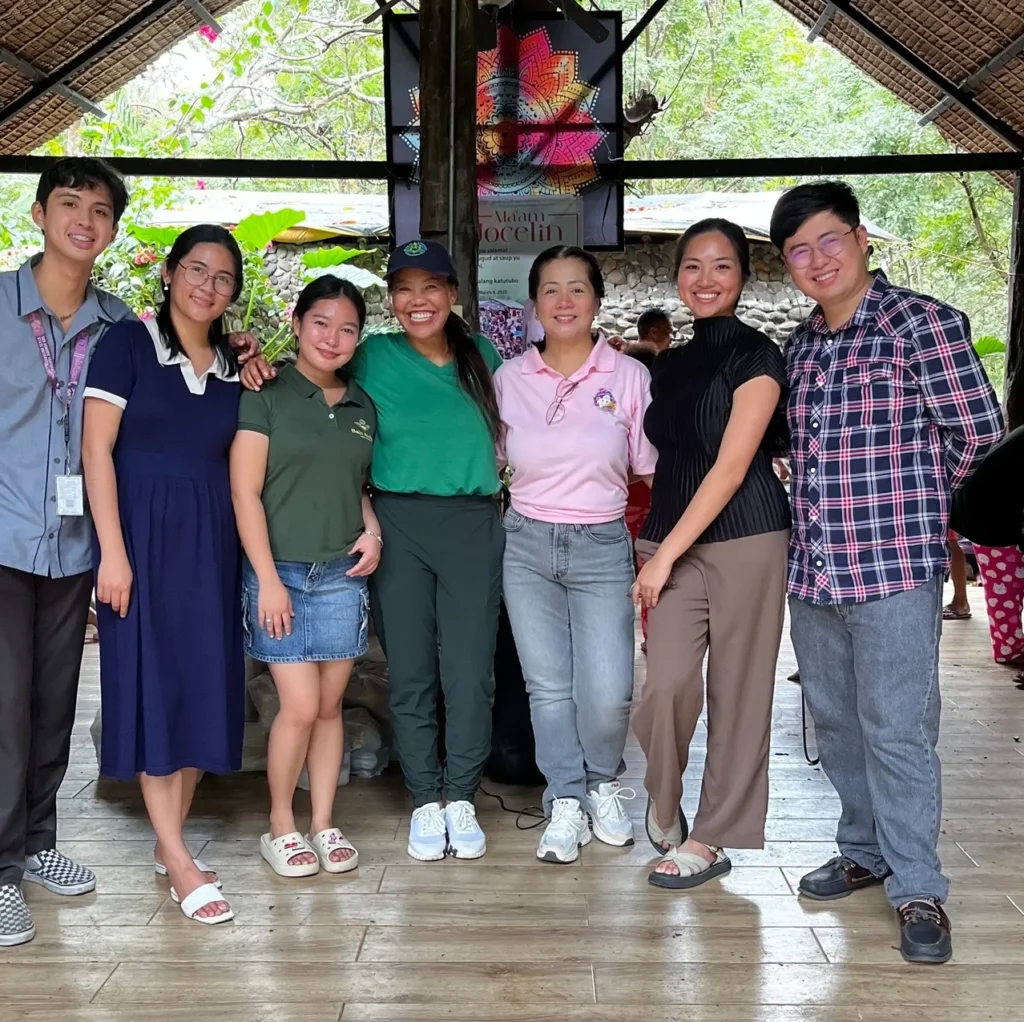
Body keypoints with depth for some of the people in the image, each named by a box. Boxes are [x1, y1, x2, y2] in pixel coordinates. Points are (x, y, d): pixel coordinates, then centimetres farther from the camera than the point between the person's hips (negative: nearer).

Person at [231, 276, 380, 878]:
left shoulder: (362, 407, 12)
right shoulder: (266, 396, -4)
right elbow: (245, 491, -8)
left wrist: (372, 529, 1)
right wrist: (267, 578, -12)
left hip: (343, 574, 4)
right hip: (280, 571, -4)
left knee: (331, 705, 8)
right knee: (300, 707, -5)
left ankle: (324, 825, 21)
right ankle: (281, 828, 14)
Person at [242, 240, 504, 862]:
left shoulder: (482, 357, 10)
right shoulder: (375, 358, 4)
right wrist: (265, 370, -5)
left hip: (474, 525, 1)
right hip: (399, 525, -1)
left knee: (470, 673, 0)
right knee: (411, 673, 5)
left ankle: (462, 798, 16)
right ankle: (426, 801, 19)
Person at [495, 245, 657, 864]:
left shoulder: (630, 377, -1)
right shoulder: (509, 379, 3)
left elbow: (650, 469, 3)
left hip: (603, 547, -1)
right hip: (527, 545, 2)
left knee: (608, 693, -8)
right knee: (548, 686, 5)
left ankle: (604, 784, 22)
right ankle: (566, 804, 21)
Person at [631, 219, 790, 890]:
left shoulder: (756, 356, -4)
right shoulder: (669, 367, 16)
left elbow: (731, 467, -11)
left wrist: (664, 553, -13)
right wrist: (654, 549, 7)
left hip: (745, 540, -4)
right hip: (676, 544, 4)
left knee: (738, 694, 2)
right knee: (668, 684, -8)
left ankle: (712, 839, 14)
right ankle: (664, 804, 18)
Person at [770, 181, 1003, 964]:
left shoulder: (921, 323, -7)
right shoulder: (800, 346, 13)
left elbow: (979, 429, -4)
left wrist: (916, 496, 7)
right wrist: (864, 492, 11)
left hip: (893, 567, -6)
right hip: (813, 568, 7)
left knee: (896, 730, -3)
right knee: (836, 723, 15)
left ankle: (918, 889, 10)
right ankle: (865, 851, 32)